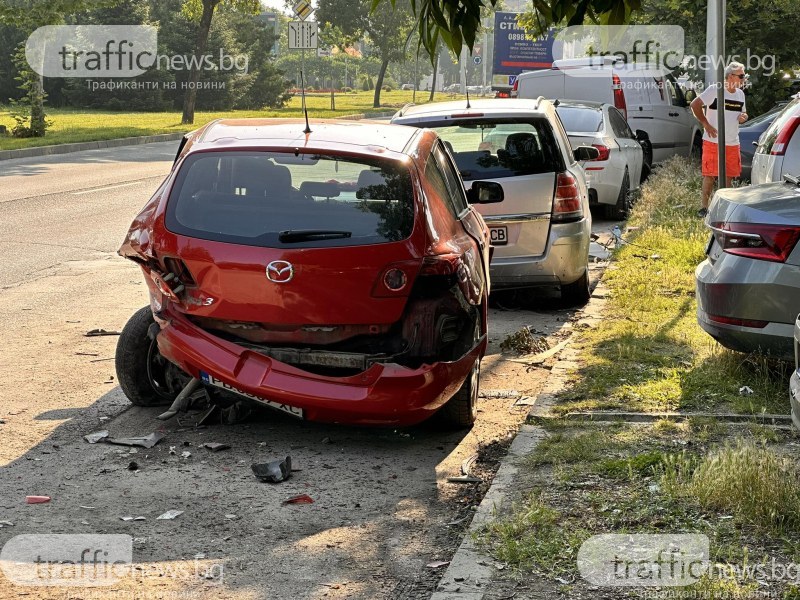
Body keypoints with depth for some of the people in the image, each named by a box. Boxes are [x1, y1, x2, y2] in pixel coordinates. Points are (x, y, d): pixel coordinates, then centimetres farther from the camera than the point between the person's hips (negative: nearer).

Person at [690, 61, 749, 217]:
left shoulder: (740, 94, 12)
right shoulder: (714, 90, -9)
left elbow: (743, 113, 24)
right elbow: (695, 105, -10)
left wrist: (743, 117, -1)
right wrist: (705, 124, -11)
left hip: (733, 143, 6)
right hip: (713, 142, -6)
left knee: (728, 176, 8)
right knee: (709, 176, -3)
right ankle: (704, 207, 5)